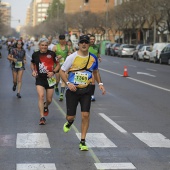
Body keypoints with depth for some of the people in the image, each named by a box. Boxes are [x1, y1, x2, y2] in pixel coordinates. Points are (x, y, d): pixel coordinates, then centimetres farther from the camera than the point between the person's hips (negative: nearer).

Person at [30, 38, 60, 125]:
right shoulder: (35, 54, 0)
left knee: (49, 100, 8)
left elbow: (58, 65, 4)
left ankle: (45, 106, 46)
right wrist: (33, 70, -1)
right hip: (39, 79, 0)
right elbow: (32, 64, 18)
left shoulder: (52, 54, -5)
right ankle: (42, 117, -16)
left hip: (50, 79, 0)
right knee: (41, 96, -19)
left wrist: (53, 72, -13)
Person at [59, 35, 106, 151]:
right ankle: (69, 122, 43)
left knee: (85, 115, -8)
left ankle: (82, 142, 3)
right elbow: (62, 71, -2)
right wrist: (68, 83, -16)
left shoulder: (93, 58, 2)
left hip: (86, 90, 2)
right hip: (73, 90, -2)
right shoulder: (72, 57, -9)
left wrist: (100, 83, 6)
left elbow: (95, 71, 20)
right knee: (71, 116, 2)